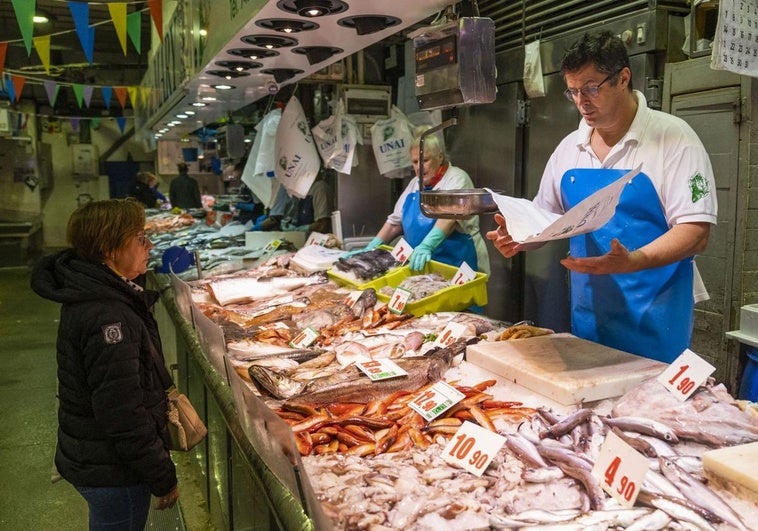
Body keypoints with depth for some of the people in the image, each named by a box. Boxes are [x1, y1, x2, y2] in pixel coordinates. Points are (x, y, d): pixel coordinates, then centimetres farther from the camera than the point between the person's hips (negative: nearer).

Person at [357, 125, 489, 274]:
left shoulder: (456, 178, -5)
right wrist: (372, 247, 7)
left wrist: (426, 246, -35)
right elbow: (395, 222, 19)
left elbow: (449, 217, -22)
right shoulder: (414, 184, 16)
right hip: (420, 264, 6)